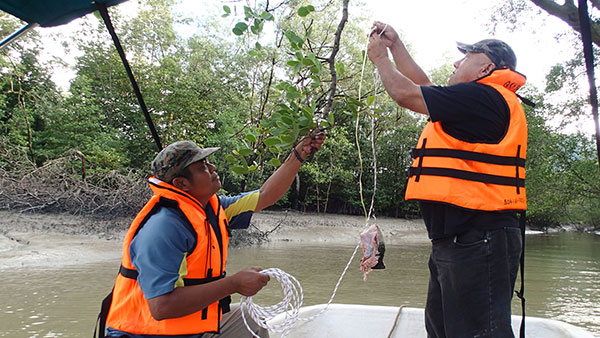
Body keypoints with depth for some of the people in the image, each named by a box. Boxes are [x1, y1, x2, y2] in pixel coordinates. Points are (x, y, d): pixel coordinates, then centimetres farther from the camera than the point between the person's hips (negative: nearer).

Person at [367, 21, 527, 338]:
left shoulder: (484, 97, -11)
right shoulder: (474, 103, 20)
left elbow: (406, 94, -8)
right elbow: (423, 87, 31)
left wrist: (380, 58, 10)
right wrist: (395, 44, 32)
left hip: (477, 239, -11)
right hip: (456, 238, 11)